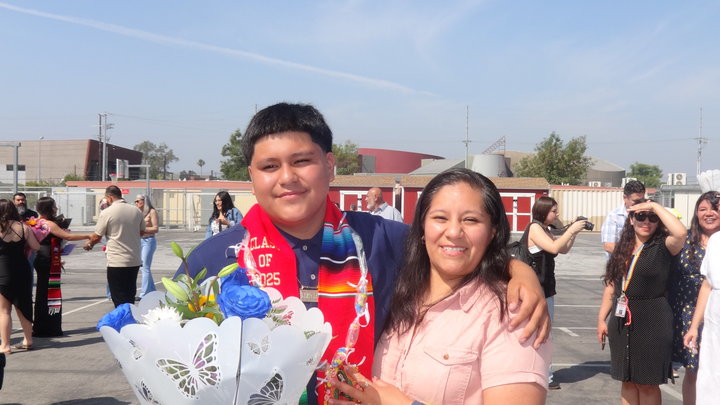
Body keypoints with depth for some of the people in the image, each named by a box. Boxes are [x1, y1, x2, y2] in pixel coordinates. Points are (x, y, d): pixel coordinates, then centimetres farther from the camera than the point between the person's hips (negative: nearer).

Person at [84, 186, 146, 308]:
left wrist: (89, 244, 18)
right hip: (135, 261, 5)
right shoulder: (136, 211, 4)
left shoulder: (106, 213, -10)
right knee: (130, 297, 16)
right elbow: (142, 231, 16)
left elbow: (97, 237, -3)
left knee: (119, 299, 2)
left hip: (117, 262, -5)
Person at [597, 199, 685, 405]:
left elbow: (680, 232, -28)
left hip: (652, 321, -5)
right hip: (621, 320, 5)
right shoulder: (622, 249, 10)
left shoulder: (662, 247, -5)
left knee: (647, 383, 3)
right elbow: (611, 286, 13)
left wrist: (655, 206, -18)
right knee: (627, 380, 13)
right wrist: (602, 318, 11)